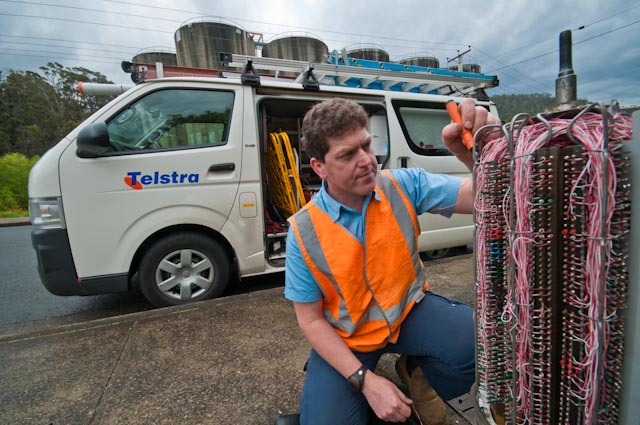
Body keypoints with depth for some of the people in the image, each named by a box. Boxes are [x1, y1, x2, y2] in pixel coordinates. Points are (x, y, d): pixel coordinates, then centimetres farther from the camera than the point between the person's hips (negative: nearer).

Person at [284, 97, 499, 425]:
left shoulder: (403, 185, -12)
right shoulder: (304, 232, -17)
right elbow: (311, 319, -11)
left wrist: (475, 155, -41)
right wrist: (365, 380, -18)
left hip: (409, 309, 2)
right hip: (346, 336, -1)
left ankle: (418, 376, 11)